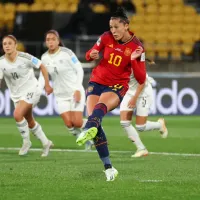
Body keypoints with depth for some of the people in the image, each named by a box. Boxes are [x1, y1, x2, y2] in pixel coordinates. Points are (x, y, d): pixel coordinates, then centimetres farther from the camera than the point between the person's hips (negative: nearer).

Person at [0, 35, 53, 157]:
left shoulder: (24, 57, -19)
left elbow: (42, 67, -7)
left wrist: (47, 85, -3)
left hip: (31, 90, -5)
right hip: (16, 95, 5)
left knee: (17, 114, -25)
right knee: (30, 122, 15)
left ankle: (26, 142, -4)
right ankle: (46, 143, 35)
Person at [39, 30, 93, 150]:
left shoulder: (67, 53, -13)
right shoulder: (44, 58, 1)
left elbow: (79, 70, -10)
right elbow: (43, 76, 9)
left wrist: (78, 89, -17)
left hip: (75, 92, -4)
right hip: (61, 95, 4)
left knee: (77, 123, -14)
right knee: (69, 124, -9)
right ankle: (87, 141, 15)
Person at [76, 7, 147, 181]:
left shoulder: (136, 47, -8)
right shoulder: (106, 38, -1)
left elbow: (141, 80, -9)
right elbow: (90, 55, 12)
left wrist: (134, 60, -26)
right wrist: (91, 55, -13)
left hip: (117, 87, -3)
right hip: (97, 82, 3)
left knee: (101, 105, -36)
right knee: (93, 117, -18)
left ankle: (89, 128, -71)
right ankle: (108, 167, -17)